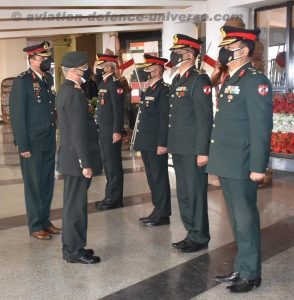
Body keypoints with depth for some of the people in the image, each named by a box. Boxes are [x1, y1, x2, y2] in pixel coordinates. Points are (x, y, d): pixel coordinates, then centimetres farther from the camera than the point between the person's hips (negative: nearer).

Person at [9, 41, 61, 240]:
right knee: (34, 185, 5)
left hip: (49, 142, 6)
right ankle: (36, 226, 18)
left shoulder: (49, 78, 9)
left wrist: (53, 137, 6)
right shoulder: (22, 81, -11)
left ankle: (45, 220, 28)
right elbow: (17, 115, -13)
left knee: (48, 183, 14)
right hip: (32, 144, -6)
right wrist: (23, 146, -16)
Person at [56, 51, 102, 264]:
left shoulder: (65, 90, 13)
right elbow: (79, 132, -22)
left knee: (73, 204, 17)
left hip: (70, 158, 10)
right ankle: (74, 251, 10)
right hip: (77, 159, -10)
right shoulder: (75, 94, -19)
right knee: (76, 205, -1)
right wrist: (85, 163, -21)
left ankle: (72, 247, 28)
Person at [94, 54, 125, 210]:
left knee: (113, 164, -1)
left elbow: (118, 109, -17)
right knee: (107, 163, 14)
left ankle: (114, 199, 7)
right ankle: (110, 196, 23)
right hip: (103, 130, 9)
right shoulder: (102, 82, 16)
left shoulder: (115, 83, -13)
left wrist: (117, 131, -20)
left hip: (111, 131, -9)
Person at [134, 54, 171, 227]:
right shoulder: (149, 91, 16)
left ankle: (163, 215, 9)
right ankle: (158, 210, 25)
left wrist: (162, 144, -22)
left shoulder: (163, 90, -12)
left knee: (159, 178, -1)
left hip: (156, 144, -9)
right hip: (146, 143, 9)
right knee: (152, 178, 14)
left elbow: (165, 119, -19)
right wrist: (141, 141, 16)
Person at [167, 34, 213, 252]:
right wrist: (170, 143, 14)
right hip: (178, 148, 9)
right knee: (183, 194, 15)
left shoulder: (199, 81, -12)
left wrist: (202, 151, -20)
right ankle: (192, 233, 28)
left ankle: (200, 238, 14)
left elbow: (205, 119, -17)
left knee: (196, 194, 1)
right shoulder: (176, 81, 14)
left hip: (193, 150, -9)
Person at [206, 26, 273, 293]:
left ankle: (250, 274, 16)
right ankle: (241, 269, 29)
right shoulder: (229, 81, 16)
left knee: (245, 219, 2)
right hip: (227, 164, 9)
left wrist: (258, 166, -20)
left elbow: (261, 127, -18)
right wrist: (218, 160, 16)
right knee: (237, 219, 16)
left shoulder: (255, 81, -12)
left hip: (241, 165, -9)